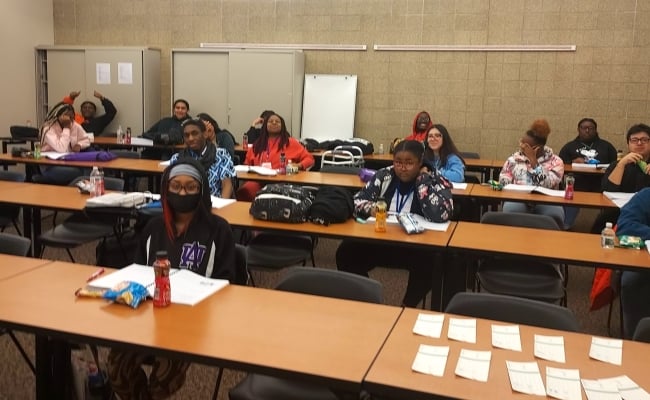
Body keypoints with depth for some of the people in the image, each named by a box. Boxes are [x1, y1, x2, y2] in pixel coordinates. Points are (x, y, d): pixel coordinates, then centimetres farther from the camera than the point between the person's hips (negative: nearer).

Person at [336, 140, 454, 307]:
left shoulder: (436, 181, -4)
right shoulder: (384, 176, 4)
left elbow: (440, 215, -22)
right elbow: (357, 201, 2)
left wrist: (422, 181, -15)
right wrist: (370, 208, -21)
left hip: (419, 246, -3)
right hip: (381, 240, 3)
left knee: (430, 261, -34)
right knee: (346, 252, -19)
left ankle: (407, 308, -8)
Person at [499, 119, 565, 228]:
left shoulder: (555, 162, 2)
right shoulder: (514, 158, 10)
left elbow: (547, 184, -14)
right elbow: (504, 180, 7)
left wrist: (533, 160, -13)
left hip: (546, 202, -1)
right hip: (518, 200, 1)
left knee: (554, 215, -34)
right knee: (511, 210, -33)